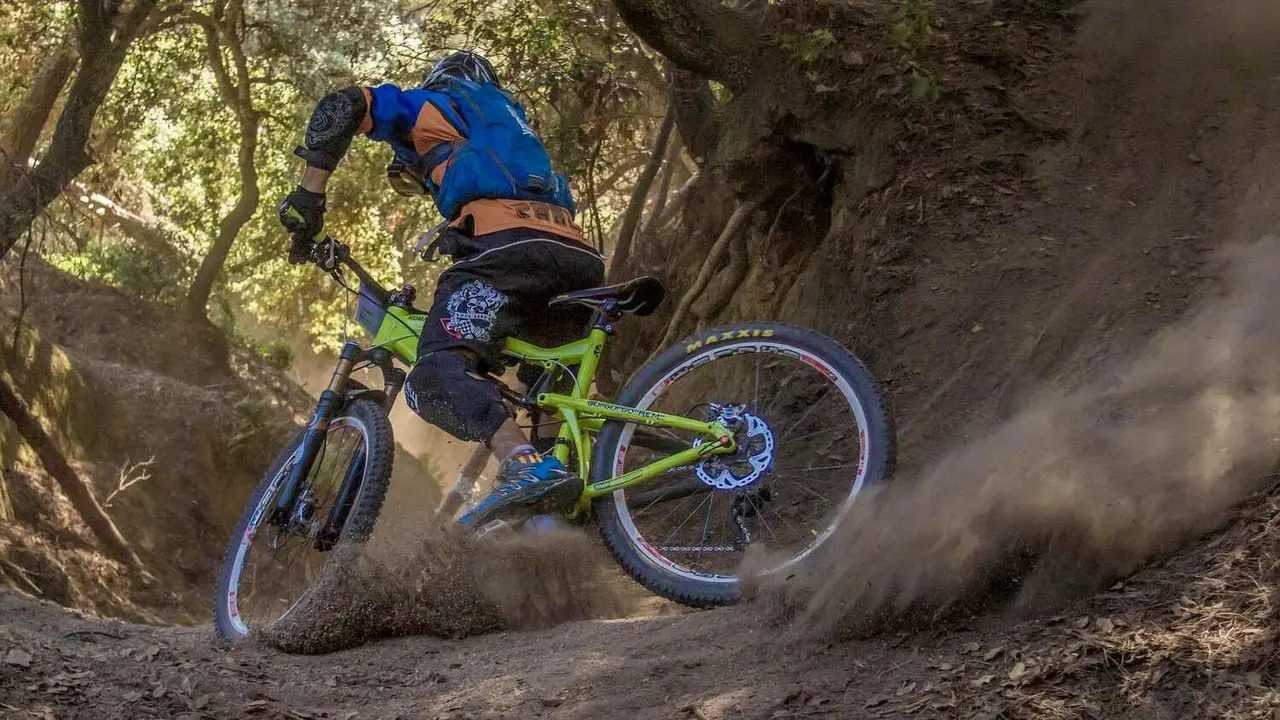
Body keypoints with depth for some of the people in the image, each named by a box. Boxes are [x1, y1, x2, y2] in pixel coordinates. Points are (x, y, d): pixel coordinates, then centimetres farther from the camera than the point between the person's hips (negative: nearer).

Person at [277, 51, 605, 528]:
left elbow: (342, 106, 9)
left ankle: (525, 466, -44)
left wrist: (308, 194, 8)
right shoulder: (510, 118, 42)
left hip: (506, 246, -7)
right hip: (578, 257, 7)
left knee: (437, 374, -20)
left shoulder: (430, 104, 23)